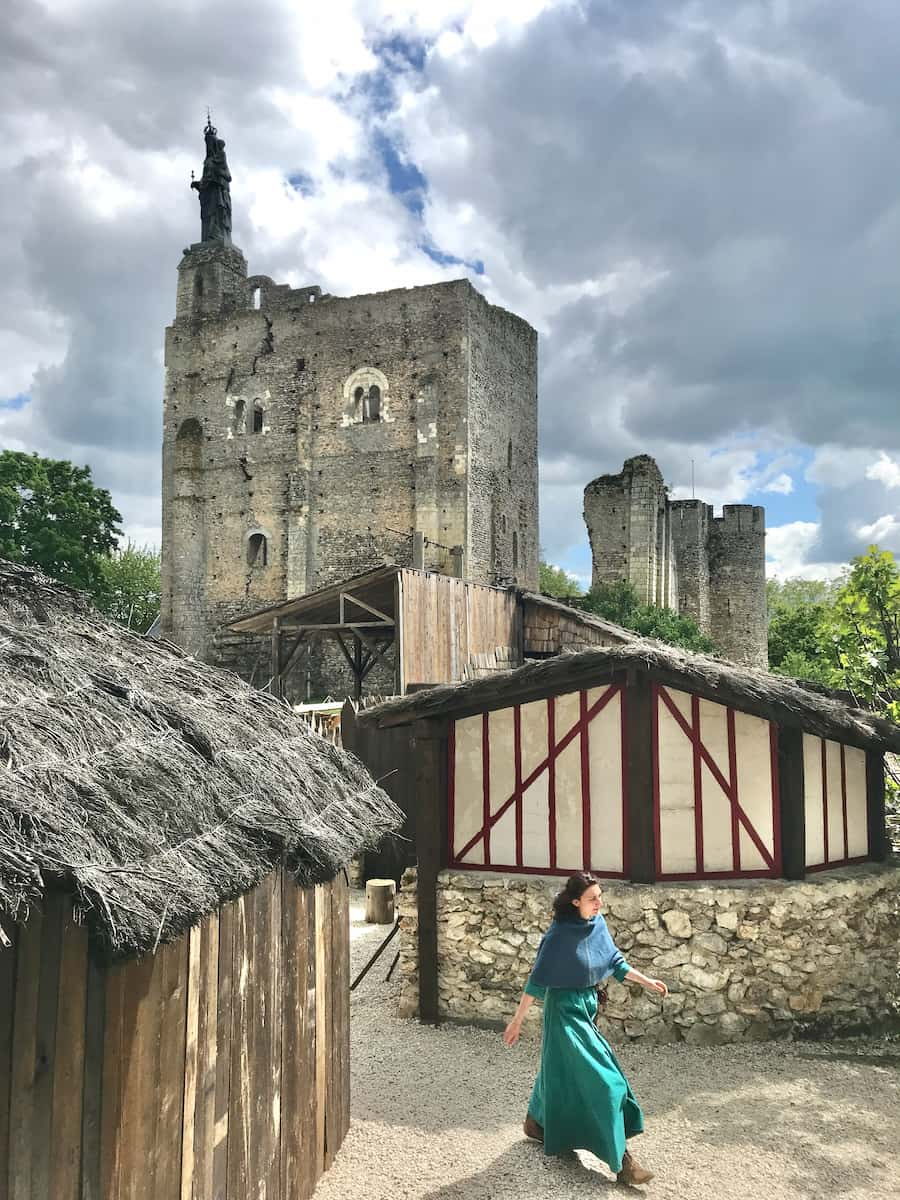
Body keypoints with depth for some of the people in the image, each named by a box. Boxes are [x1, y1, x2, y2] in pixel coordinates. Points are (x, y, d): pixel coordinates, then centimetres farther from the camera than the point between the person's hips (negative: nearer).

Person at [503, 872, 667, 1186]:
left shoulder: (597, 924, -2)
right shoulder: (559, 934, -22)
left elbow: (614, 961, 10)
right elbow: (537, 981, -19)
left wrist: (646, 981, 3)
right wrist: (517, 1021, -15)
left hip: (586, 1006, 7)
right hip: (565, 1010, -7)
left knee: (563, 1070, 21)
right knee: (601, 1079, -8)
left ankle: (536, 1122, 43)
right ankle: (620, 1159, -2)